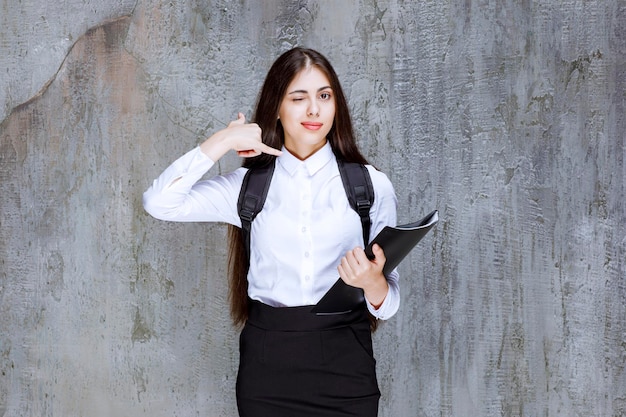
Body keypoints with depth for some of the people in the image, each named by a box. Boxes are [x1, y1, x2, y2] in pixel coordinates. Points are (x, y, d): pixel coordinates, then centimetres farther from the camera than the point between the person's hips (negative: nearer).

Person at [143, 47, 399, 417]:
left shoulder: (371, 186, 1)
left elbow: (388, 305, 2)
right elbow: (159, 203, -8)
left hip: (344, 362, 0)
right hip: (267, 363, 1)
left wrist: (373, 283, -21)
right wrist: (224, 141, -6)